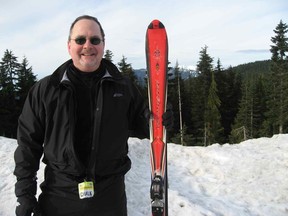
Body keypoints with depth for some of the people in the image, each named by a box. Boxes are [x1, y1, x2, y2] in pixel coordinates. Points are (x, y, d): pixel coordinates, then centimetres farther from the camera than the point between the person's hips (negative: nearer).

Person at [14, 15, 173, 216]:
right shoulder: (45, 89, -1)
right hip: (59, 197, -1)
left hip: (110, 196, 2)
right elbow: (28, 143, 1)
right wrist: (25, 193, -2)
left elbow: (138, 125, 12)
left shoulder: (123, 86, 3)